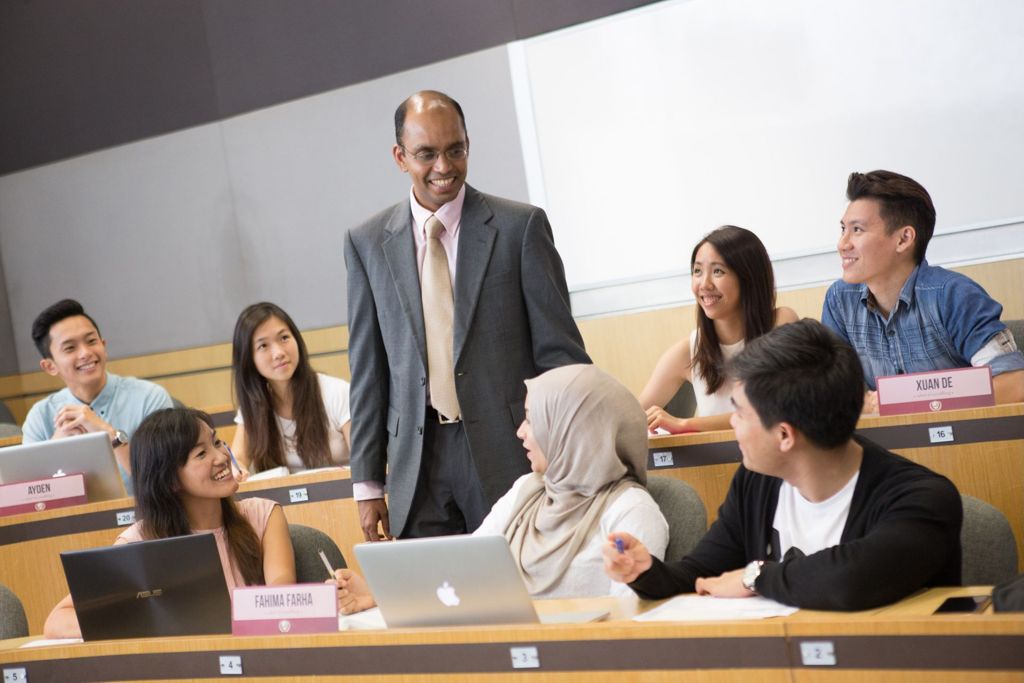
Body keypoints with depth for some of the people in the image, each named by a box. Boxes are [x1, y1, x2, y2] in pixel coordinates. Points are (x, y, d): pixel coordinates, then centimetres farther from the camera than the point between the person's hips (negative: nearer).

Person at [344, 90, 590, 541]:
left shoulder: (520, 226, -1)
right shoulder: (367, 243, 7)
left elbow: (559, 351, -1)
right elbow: (367, 368, 8)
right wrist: (367, 482, 6)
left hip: (508, 453, -2)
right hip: (418, 462, 2)